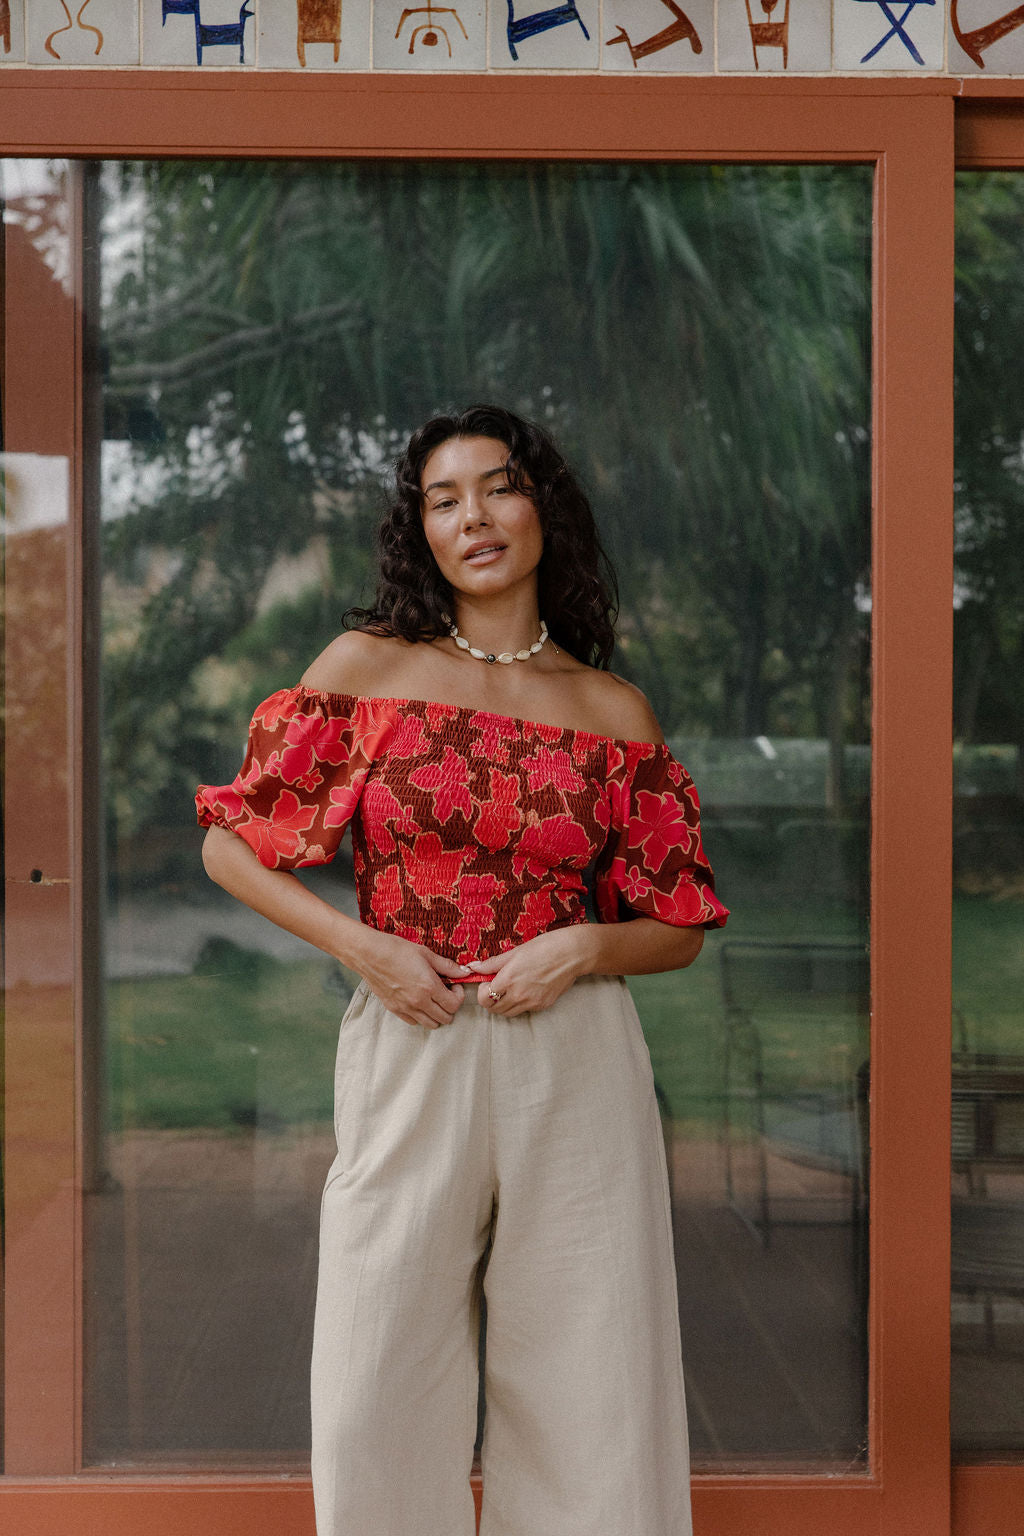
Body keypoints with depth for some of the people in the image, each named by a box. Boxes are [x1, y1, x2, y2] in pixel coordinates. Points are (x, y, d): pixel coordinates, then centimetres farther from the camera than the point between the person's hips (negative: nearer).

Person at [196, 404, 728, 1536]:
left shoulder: (614, 712, 6)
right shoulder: (368, 666, 3)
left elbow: (679, 930, 11)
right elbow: (231, 845, 6)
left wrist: (583, 946, -10)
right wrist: (362, 945, -8)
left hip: (577, 1068, 1)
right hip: (410, 1052, -1)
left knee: (588, 1397, 7)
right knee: (380, 1397, 5)